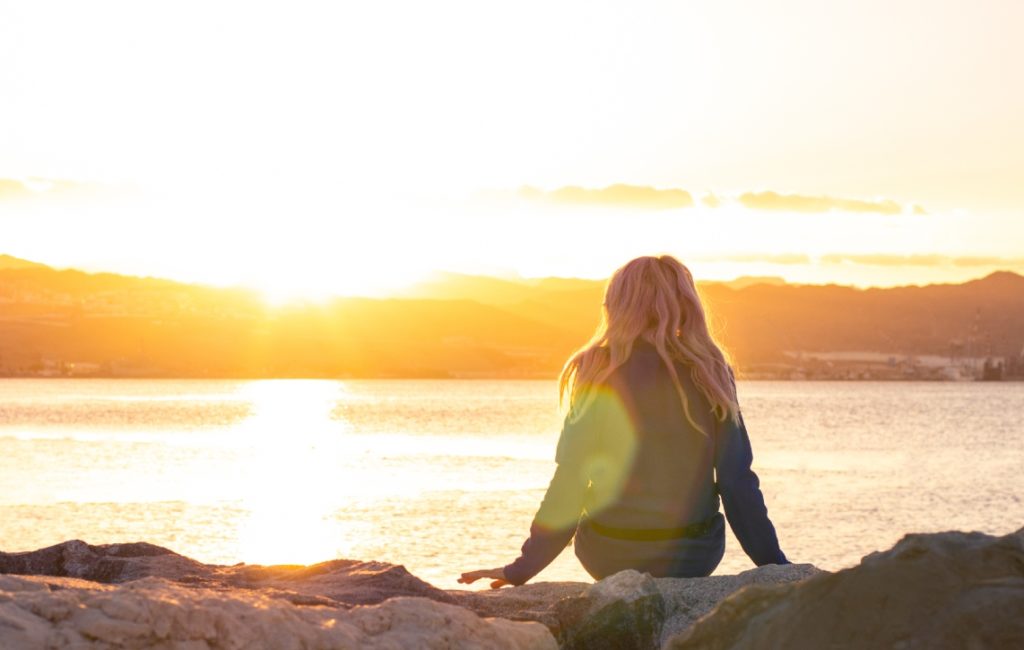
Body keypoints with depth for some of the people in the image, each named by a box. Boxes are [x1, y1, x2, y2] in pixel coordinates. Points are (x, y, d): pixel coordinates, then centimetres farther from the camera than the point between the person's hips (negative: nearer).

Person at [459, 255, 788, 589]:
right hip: (694, 560, 0)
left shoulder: (598, 373, -8)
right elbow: (738, 484, -6)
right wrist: (776, 566, 2)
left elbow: (568, 485, -10)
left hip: (610, 559, 0)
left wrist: (520, 571, -3)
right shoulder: (710, 372, -4)